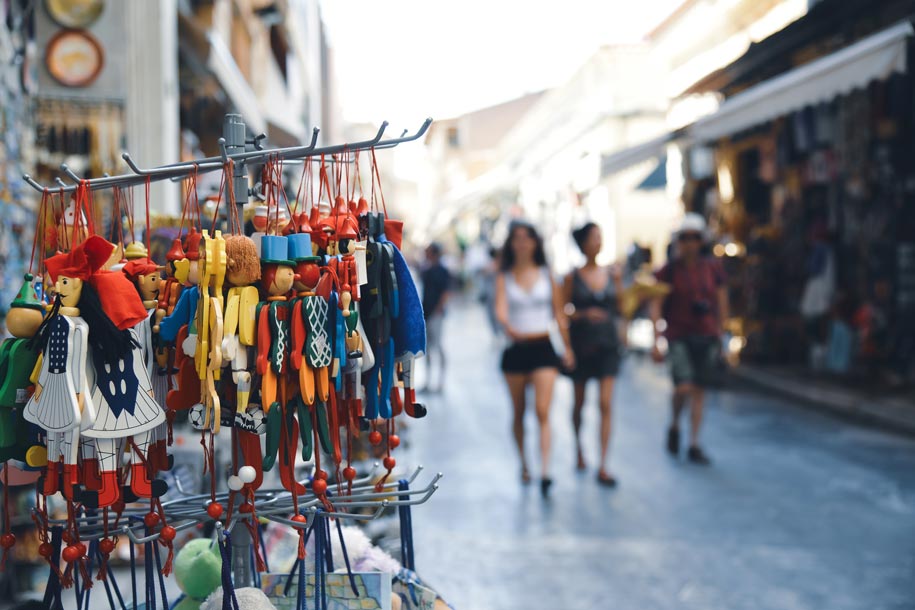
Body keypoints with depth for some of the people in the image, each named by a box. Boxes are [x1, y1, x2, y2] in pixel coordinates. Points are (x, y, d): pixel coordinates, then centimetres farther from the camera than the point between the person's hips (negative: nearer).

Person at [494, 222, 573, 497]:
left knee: (542, 411, -12)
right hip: (516, 349, 1)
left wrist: (567, 348, 8)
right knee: (519, 412, 11)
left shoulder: (546, 275, 5)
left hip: (543, 348, -1)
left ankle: (545, 472, -18)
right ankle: (523, 463, 28)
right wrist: (507, 326, -36)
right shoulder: (504, 278, 2)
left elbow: (558, 313, 9)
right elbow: (500, 308, -14)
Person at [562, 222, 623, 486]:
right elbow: (562, 311, -3)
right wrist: (584, 314, -19)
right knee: (579, 402, 13)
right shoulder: (573, 277, -3)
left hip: (607, 344, 1)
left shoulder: (613, 272, 5)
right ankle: (579, 448, 38)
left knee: (605, 404, -7)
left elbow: (619, 309, 10)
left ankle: (602, 467, -7)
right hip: (581, 343, -1)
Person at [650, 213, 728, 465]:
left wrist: (719, 337, 11)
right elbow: (656, 305, -3)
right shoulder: (668, 271, -2)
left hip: (707, 337, 3)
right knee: (683, 388, -16)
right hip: (679, 337, -3)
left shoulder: (713, 269, 6)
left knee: (699, 391, 5)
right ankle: (674, 426, 13)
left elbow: (721, 305, 13)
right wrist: (655, 341, -9)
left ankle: (694, 445, 12)